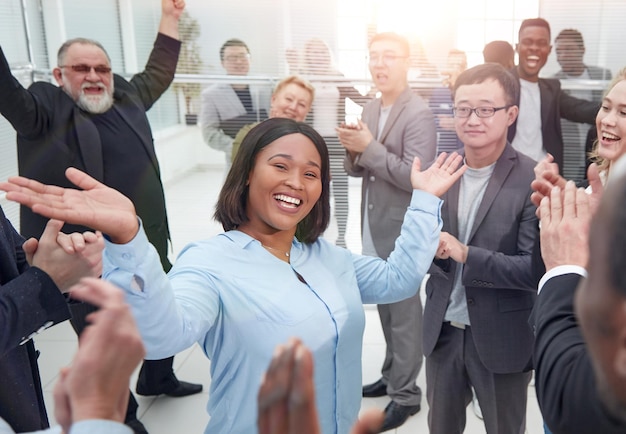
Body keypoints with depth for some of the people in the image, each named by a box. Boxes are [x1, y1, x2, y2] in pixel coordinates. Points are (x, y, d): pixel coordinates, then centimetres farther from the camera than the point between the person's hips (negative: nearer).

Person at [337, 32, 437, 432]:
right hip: (375, 229, 8)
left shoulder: (419, 114, -16)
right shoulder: (371, 109, 9)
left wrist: (369, 147, -23)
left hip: (402, 233, -8)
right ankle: (393, 376, 37)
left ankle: (406, 394, 20)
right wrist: (353, 149, -11)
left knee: (404, 314, 5)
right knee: (387, 310, 20)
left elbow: (415, 177, -23)